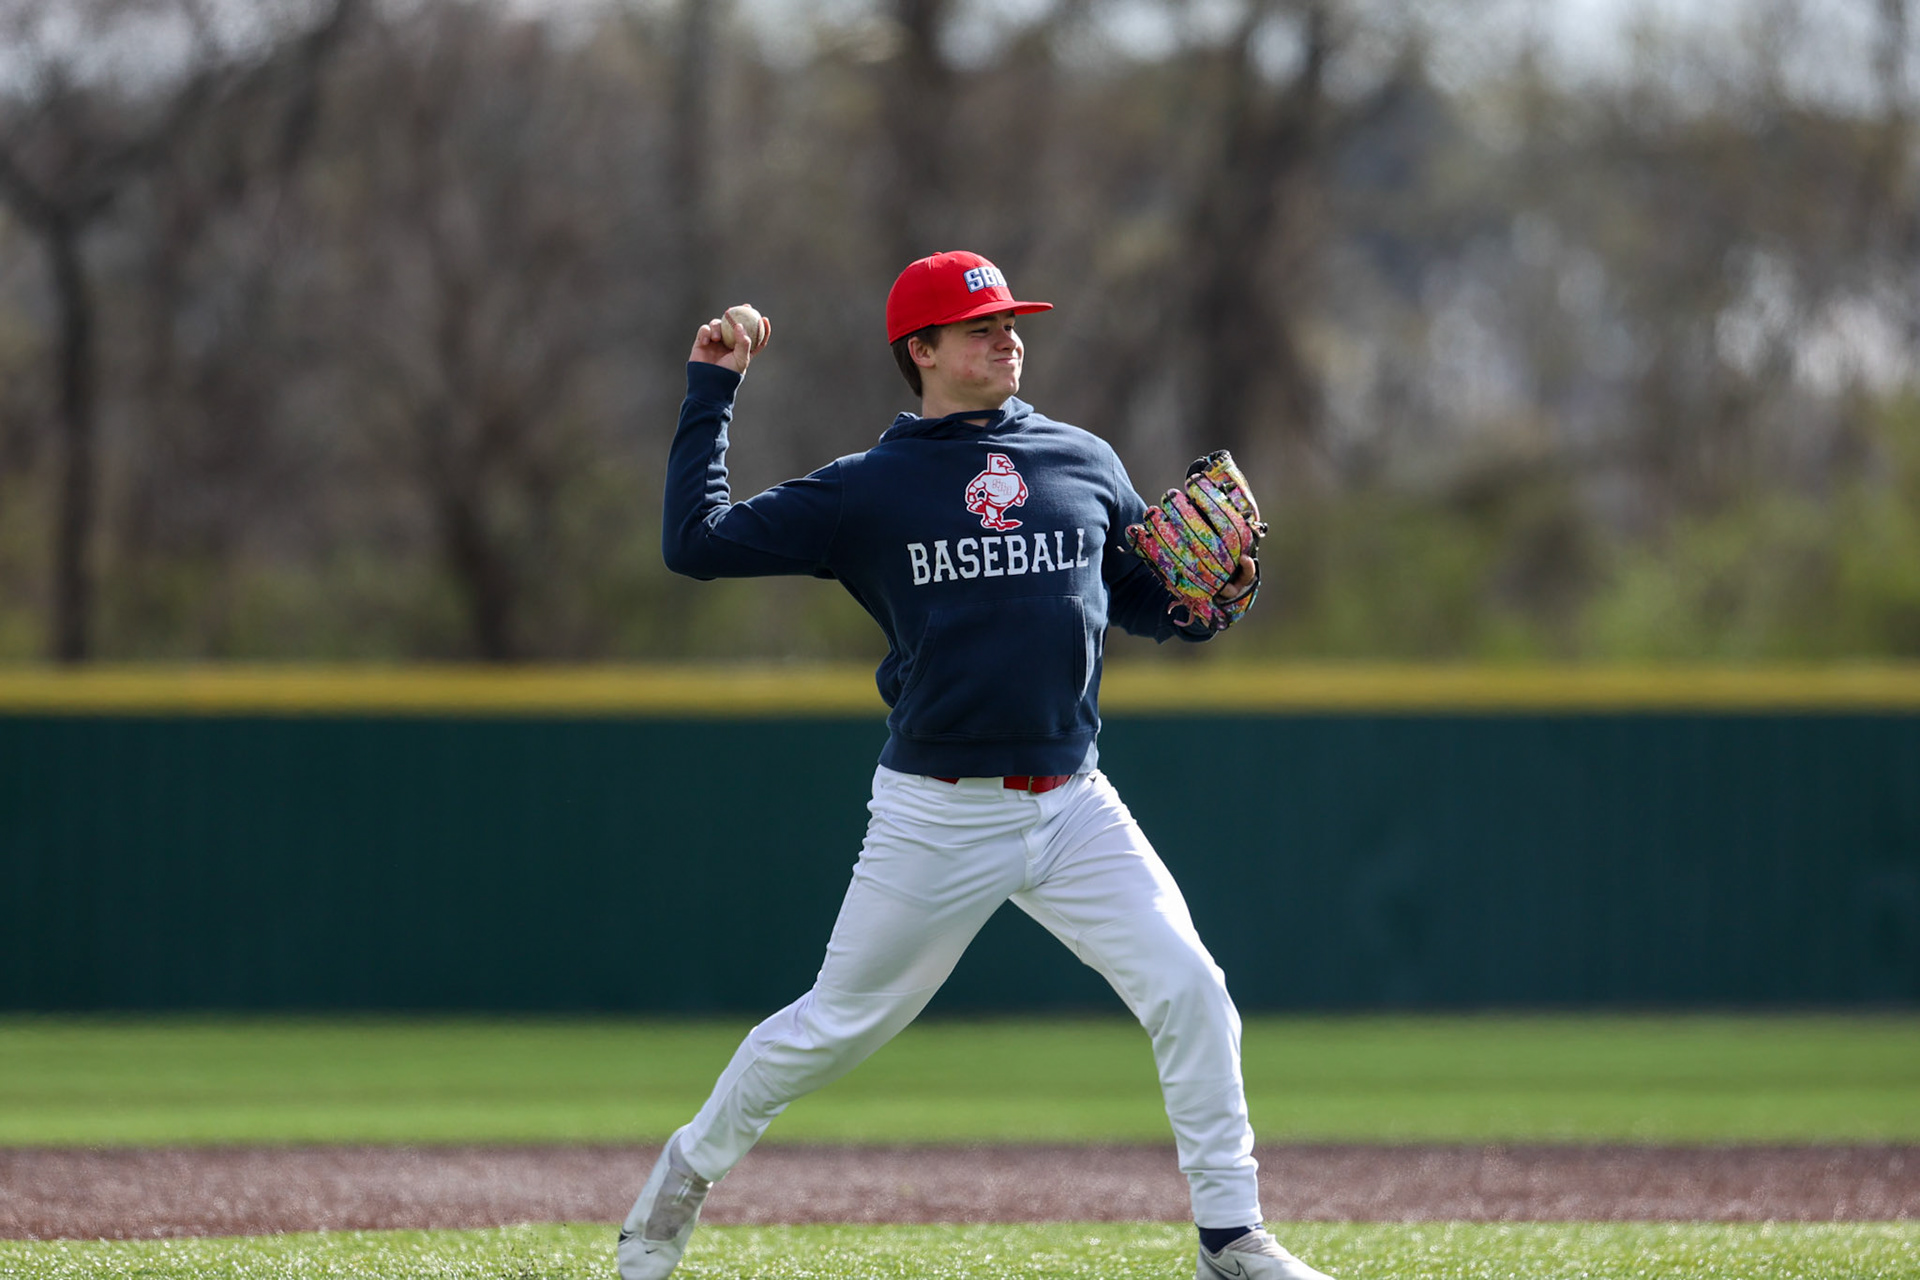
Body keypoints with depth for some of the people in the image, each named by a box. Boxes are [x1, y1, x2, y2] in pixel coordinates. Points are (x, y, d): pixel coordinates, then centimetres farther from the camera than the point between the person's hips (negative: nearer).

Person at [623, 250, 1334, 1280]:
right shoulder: (867, 489, 0)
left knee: (1189, 991, -11)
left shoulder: (1085, 463, 10)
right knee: (838, 1025, 6)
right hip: (935, 817, -2)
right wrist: (711, 393, 1)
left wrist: (1218, 592, -5)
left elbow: (1150, 605, 17)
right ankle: (692, 1167, 30)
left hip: (1073, 810, 3)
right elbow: (695, 543, -1)